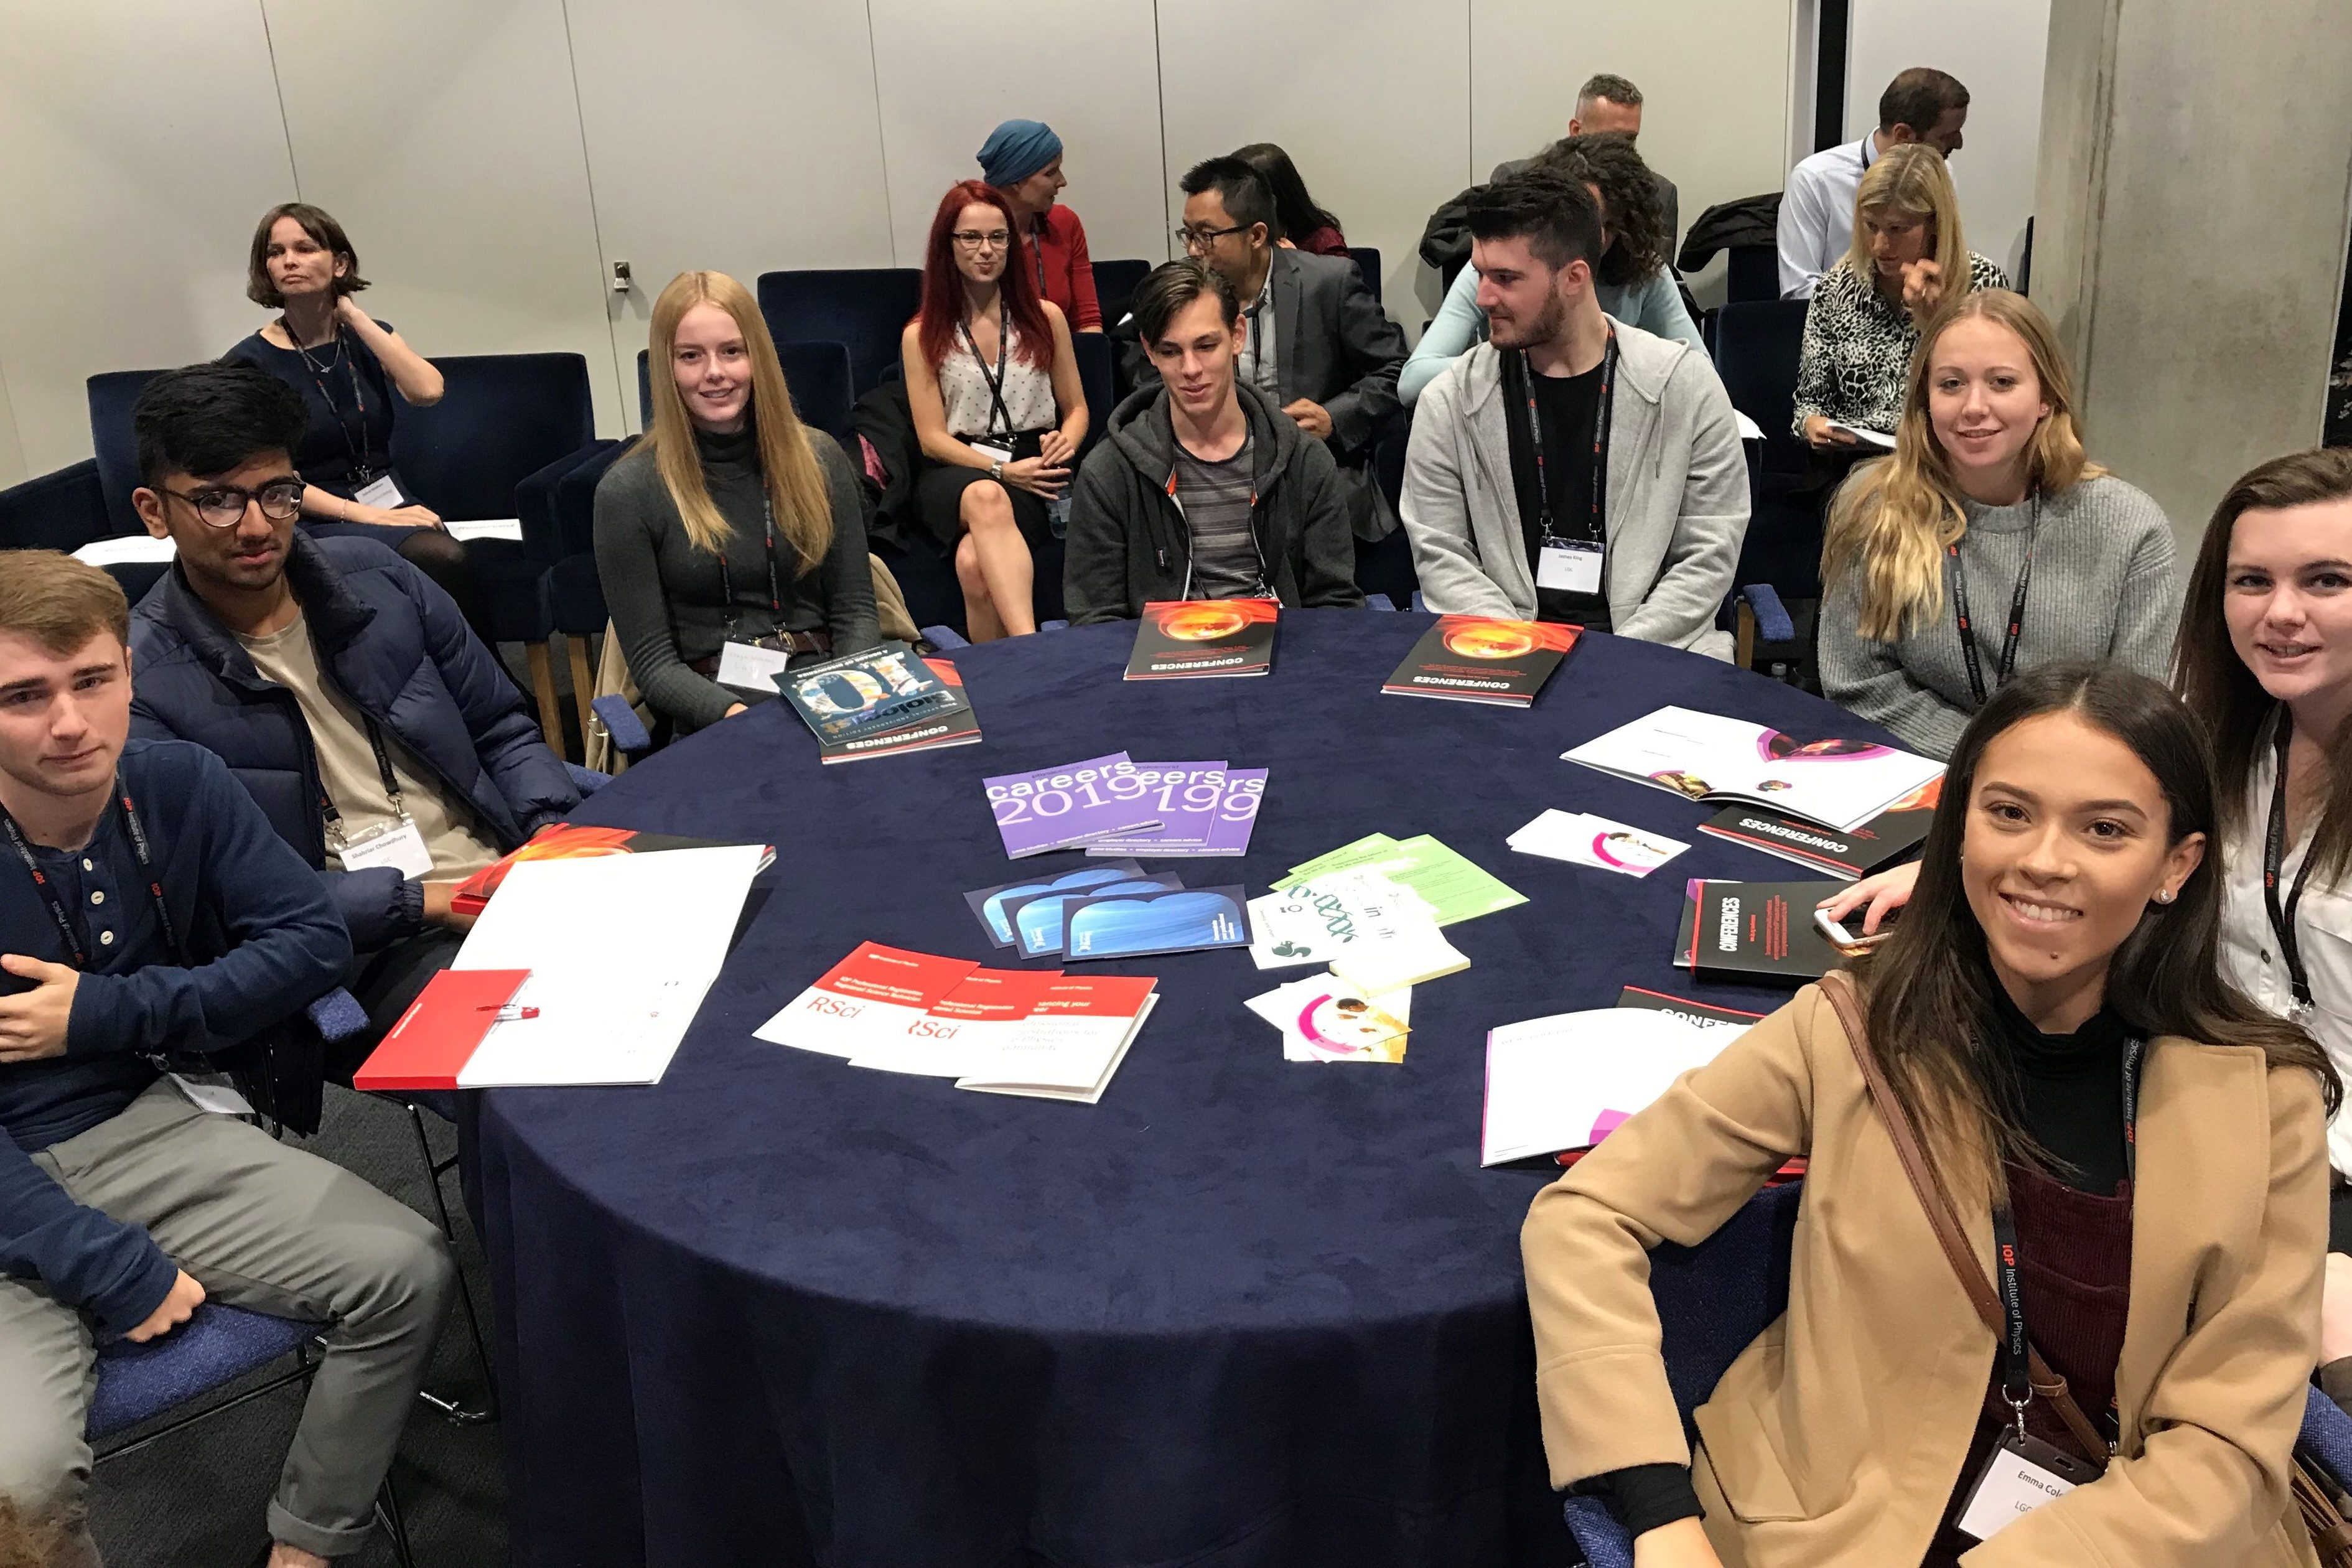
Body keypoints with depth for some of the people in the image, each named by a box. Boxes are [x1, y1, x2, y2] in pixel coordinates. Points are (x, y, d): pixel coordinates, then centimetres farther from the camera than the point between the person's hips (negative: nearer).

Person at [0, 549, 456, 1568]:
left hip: (149, 1125, 4)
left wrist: (107, 1012, -14)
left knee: (406, 1272, -12)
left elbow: (312, 940, -4)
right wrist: (111, 1268, -21)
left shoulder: (178, 786, -6)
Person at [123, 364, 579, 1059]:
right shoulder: (143, 685, -4)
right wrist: (421, 902, -17)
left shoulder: (374, 576, 10)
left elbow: (501, 731, 16)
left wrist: (558, 830, -4)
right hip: (371, 951, -5)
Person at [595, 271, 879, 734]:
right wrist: (732, 714, -20)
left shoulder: (817, 459, 8)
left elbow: (855, 610, 8)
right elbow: (653, 662, -2)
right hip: (713, 714, -2)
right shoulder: (629, 491, -1)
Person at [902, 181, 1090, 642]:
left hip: (1033, 471, 1)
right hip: (957, 470, -1)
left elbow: (1076, 409, 18)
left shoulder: (1046, 318, 13)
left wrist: (1065, 443, -7)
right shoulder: (922, 336, 9)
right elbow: (933, 438, 4)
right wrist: (1002, 470, -12)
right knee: (987, 497, -42)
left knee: (975, 562, -36)